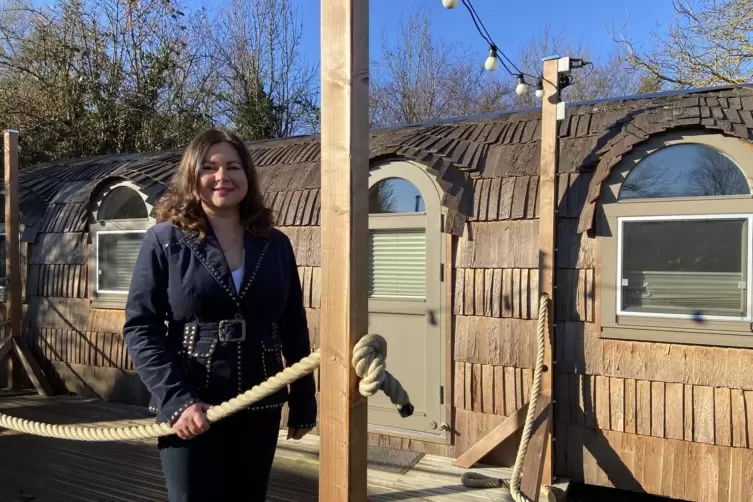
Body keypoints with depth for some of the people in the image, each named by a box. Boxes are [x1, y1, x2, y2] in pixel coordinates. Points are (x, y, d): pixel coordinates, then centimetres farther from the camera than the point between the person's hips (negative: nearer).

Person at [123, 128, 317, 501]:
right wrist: (175, 400, -19)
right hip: (189, 411, -3)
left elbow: (293, 329, 8)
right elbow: (140, 328, -8)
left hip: (260, 411, 3)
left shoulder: (275, 244, 4)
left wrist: (303, 402, 8)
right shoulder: (164, 240, -4)